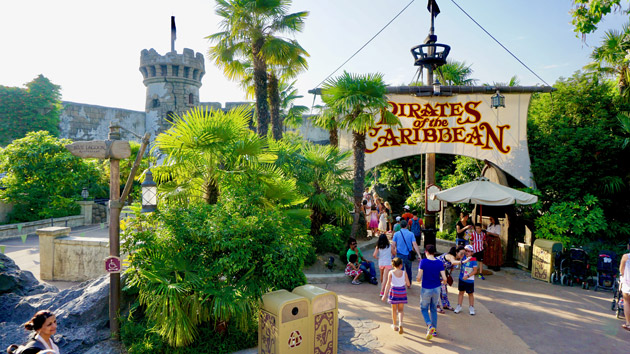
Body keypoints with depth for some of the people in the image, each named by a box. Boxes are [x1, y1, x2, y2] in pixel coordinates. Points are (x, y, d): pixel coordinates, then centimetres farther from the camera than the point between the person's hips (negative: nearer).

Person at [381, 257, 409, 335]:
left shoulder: (391, 273, -10)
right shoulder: (404, 273, -9)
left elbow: (388, 284, -11)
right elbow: (408, 284, -5)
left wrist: (385, 295, -6)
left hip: (393, 291, 0)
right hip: (402, 292, 0)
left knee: (394, 309, 15)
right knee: (401, 309, 14)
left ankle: (394, 325, 27)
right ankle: (400, 323, -8)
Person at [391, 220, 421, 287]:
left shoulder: (396, 234, -4)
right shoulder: (411, 234, -4)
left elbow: (393, 245, -5)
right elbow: (414, 245, -10)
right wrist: (419, 254, -9)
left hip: (400, 255, -1)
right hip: (408, 255, 2)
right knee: (408, 270, 19)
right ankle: (409, 284, 31)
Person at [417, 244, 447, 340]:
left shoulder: (423, 262, -14)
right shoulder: (439, 263, -6)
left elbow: (419, 277, -17)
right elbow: (444, 278, -10)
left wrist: (418, 280, 6)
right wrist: (442, 282, 12)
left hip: (426, 289, -3)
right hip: (436, 289, 3)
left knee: (424, 308, 14)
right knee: (434, 309, 20)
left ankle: (430, 326, -8)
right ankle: (434, 330, 27)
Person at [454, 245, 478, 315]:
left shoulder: (473, 260, -17)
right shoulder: (463, 257, -6)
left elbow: (475, 271, -15)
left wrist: (467, 276, -22)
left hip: (469, 280, -4)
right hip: (462, 279, 4)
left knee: (470, 294, 11)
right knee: (461, 292, 13)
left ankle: (471, 308, 26)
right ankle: (459, 306, 21)